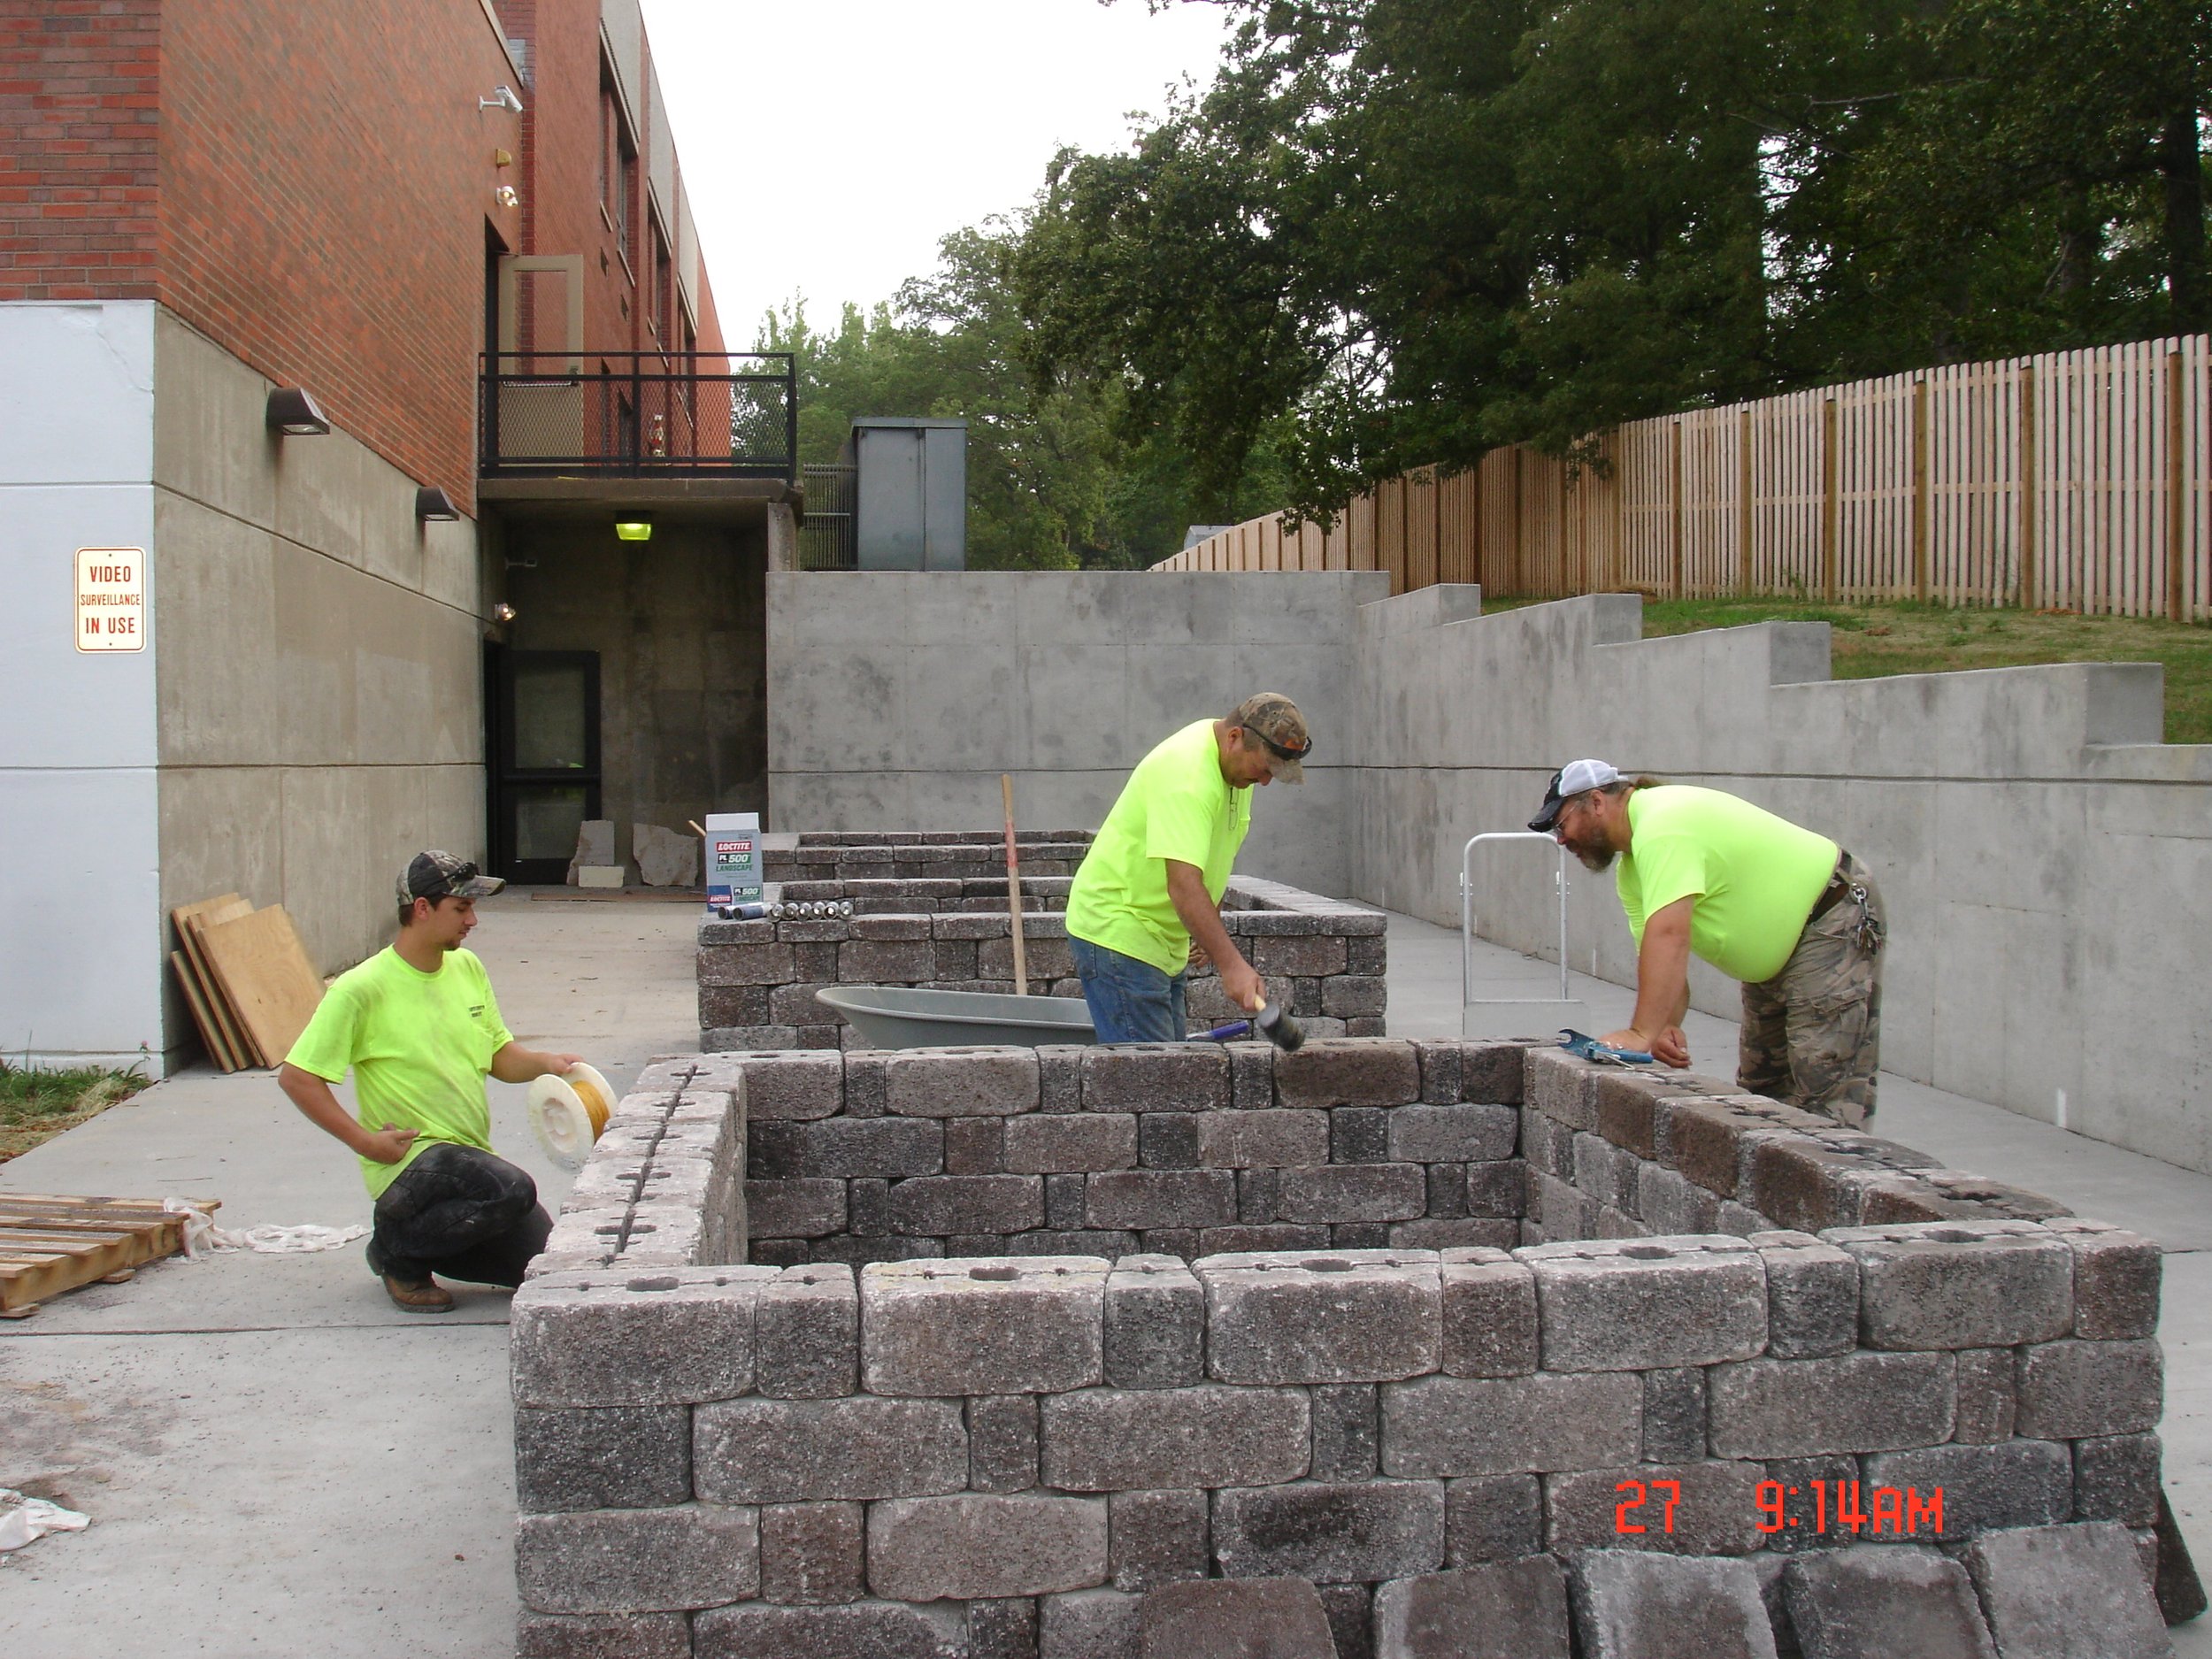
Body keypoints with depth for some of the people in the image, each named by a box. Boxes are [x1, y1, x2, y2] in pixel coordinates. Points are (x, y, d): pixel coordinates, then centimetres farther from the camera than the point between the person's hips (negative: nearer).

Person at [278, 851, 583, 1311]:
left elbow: (499, 1056, 15)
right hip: (408, 1163, -7)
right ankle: (397, 1250, -7)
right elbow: (296, 1078, -13)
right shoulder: (361, 989, -13)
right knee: (513, 1189, -33)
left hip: (472, 1157, 7)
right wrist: (366, 1141, -18)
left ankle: (426, 1237, 21)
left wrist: (547, 1063, -6)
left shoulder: (467, 968, 8)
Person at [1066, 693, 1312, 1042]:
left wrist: (1210, 930, 17)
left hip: (1164, 941, 10)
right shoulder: (1187, 774, -27)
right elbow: (1183, 885, -36)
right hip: (1118, 933, -10)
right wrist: (1231, 964, -41)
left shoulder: (1238, 765, 4)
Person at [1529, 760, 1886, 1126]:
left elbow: (1669, 938, -36)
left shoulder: (1664, 825, -27)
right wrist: (1667, 1025, -21)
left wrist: (1643, 1034, -39)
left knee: (1827, 1092, -15)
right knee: (1761, 1087, 13)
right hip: (1776, 955, 11)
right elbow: (1661, 958, -3)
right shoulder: (1631, 868, 6)